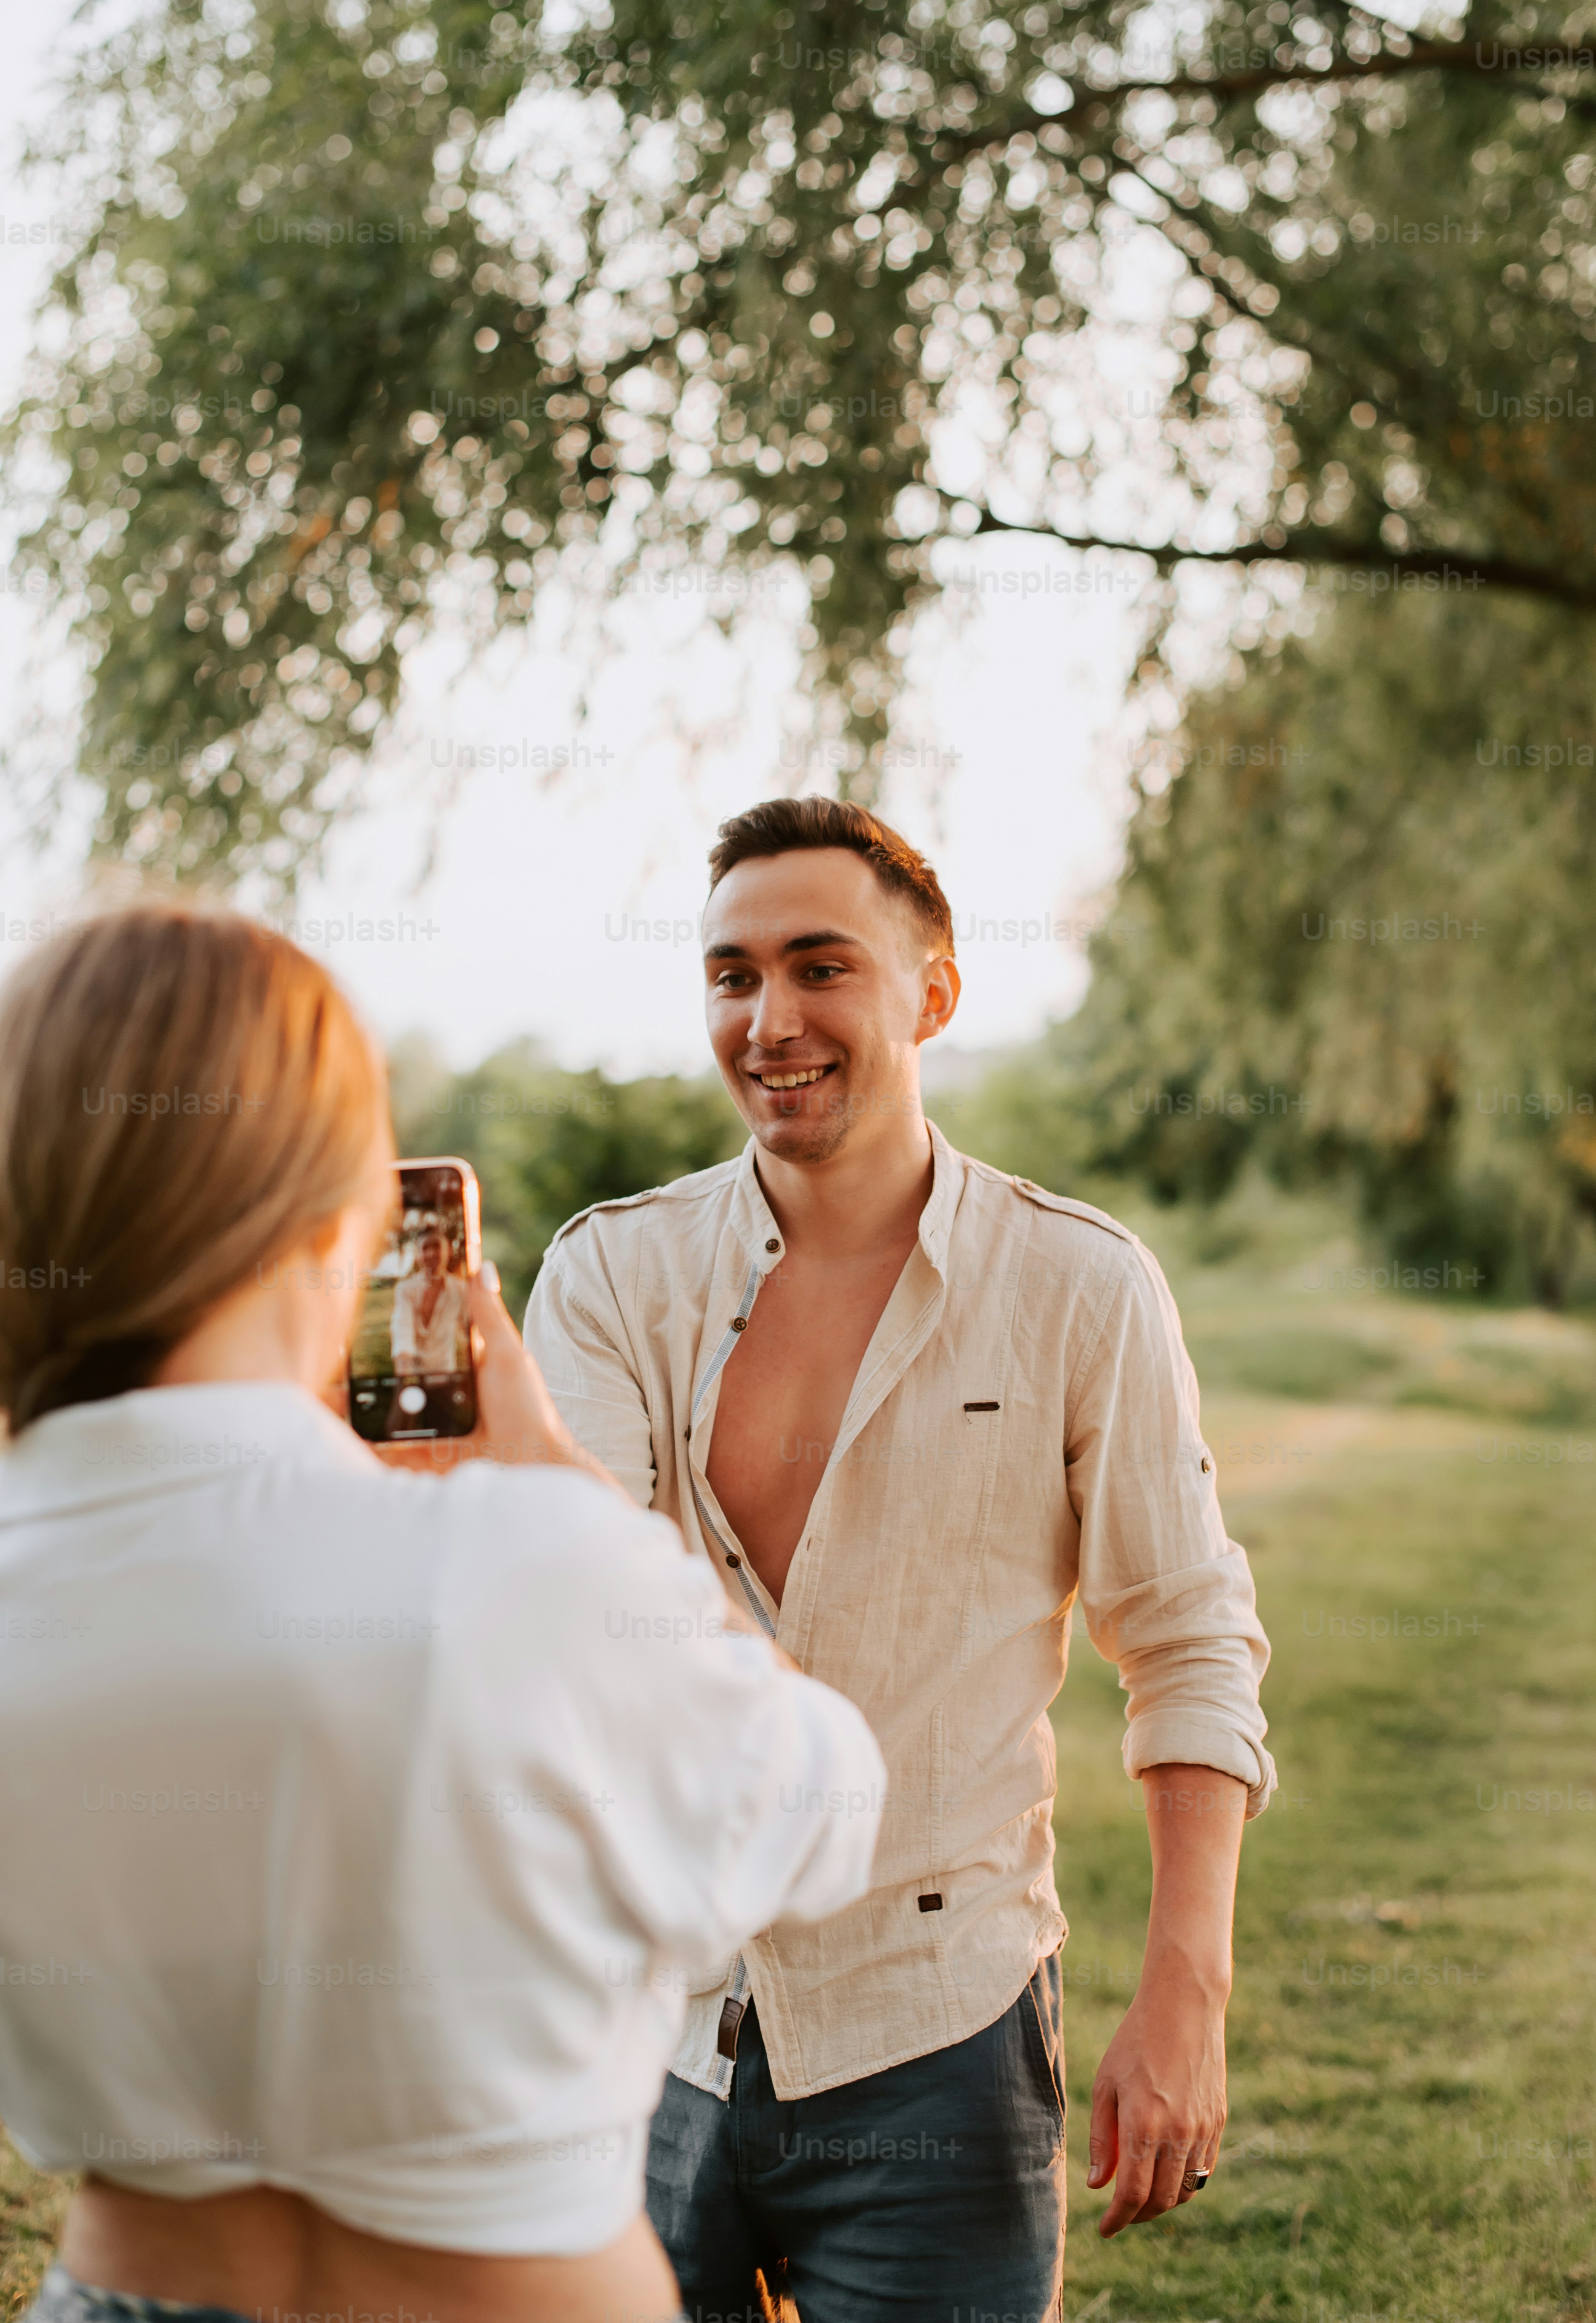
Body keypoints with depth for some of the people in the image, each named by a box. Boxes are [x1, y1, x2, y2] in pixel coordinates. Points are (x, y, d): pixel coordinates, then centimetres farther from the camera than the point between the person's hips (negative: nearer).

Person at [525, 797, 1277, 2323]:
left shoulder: (1081, 1289, -4)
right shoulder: (614, 1270, -1)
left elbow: (1192, 1651, -1)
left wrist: (1183, 1998, -9)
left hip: (935, 2041, -1)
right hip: (640, 2028, 2)